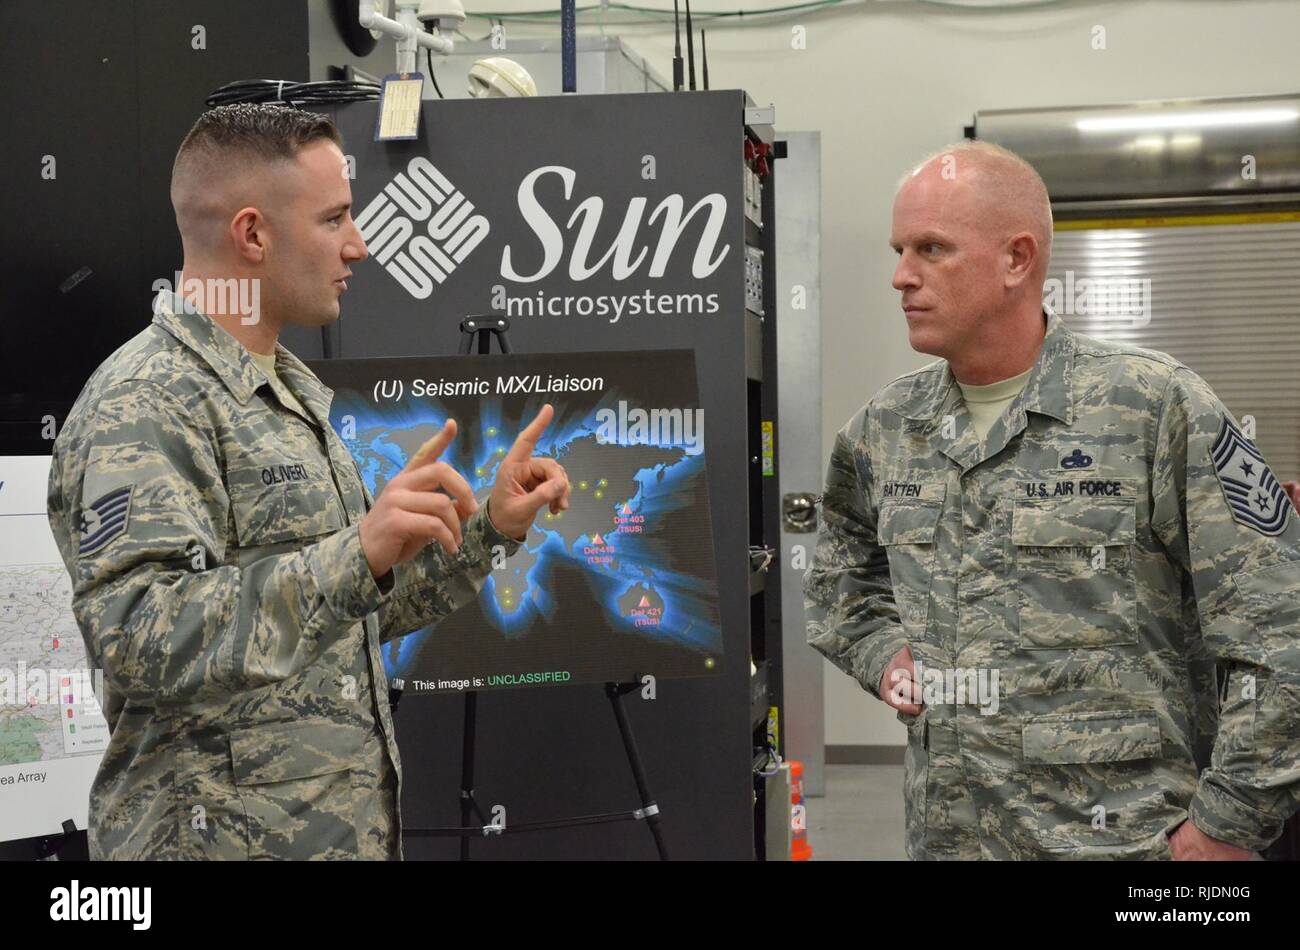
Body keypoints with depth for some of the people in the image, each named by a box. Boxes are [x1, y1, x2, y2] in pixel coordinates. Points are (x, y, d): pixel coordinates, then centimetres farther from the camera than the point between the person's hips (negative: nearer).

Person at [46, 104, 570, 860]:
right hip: (231, 835, -8)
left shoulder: (294, 396, 14)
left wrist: (490, 530, 10)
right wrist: (357, 555, -35)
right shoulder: (141, 407, -15)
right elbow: (140, 640, -28)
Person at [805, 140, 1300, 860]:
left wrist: (1226, 826, -12)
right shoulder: (885, 430, 7)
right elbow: (839, 578, 27)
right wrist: (881, 655, 7)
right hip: (943, 835, 5)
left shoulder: (1156, 408, -10)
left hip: (1124, 841, -5)